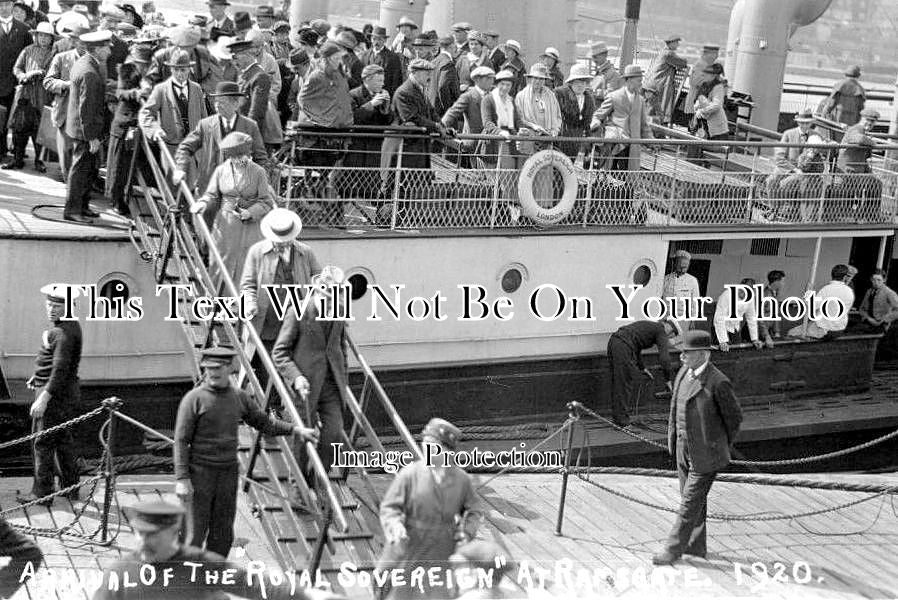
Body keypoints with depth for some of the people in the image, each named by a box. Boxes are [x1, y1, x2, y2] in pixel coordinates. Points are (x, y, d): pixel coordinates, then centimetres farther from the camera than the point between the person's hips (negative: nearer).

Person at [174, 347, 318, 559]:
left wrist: (295, 429, 5)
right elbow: (181, 441, -11)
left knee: (223, 534, 8)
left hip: (228, 472, 5)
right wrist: (181, 479, -17)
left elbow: (264, 422, 16)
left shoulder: (239, 397, 5)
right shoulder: (194, 398, -10)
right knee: (195, 533, -3)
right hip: (199, 472, -5)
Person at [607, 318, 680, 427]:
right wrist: (669, 379, 0)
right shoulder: (661, 332, 3)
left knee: (616, 382, 17)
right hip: (623, 347, -9)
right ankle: (622, 420, 4)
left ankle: (616, 416, 26)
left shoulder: (649, 326, 29)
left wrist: (642, 367, 33)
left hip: (613, 340, 9)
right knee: (624, 384, -1)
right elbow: (664, 358, -6)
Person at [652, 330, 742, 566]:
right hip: (684, 451, 8)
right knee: (693, 500, 18)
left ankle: (674, 548, 8)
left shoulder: (718, 383, -19)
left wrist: (723, 445, 3)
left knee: (691, 502, -2)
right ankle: (697, 546, 30)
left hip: (705, 455, -8)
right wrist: (672, 439, 12)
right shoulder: (683, 373, 4)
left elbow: (734, 417, -8)